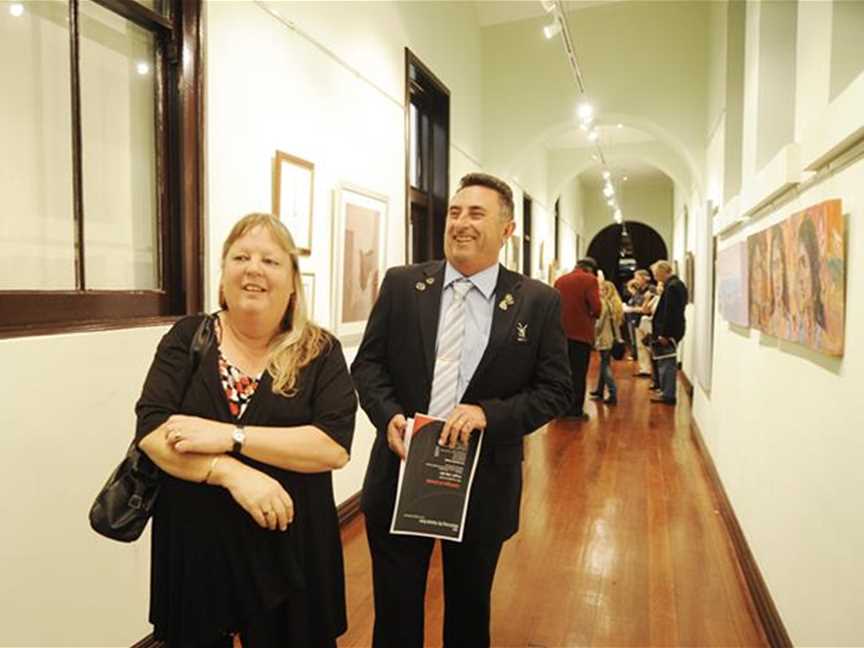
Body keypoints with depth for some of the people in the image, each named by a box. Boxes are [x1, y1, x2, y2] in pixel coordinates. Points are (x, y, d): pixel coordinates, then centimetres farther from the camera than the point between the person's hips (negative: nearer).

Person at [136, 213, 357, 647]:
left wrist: (231, 436, -21)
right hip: (194, 543, 2)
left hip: (289, 546, -1)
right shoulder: (187, 338, -1)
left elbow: (335, 446, -16)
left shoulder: (320, 352, -6)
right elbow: (151, 431, -9)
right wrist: (232, 473, -23)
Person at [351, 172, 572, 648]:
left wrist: (489, 413, -20)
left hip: (482, 488, 0)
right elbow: (367, 363, 2)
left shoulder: (538, 302, -5)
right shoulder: (401, 285, -1)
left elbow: (555, 390, -4)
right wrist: (389, 416, -16)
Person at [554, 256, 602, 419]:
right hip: (581, 333, -4)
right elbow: (596, 308, -15)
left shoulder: (560, 280, 8)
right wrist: (592, 315, 5)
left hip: (561, 332, 5)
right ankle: (575, 410, 5)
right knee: (578, 373, 3)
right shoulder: (590, 280, -6)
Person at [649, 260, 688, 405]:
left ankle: (668, 395, 3)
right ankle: (667, 392, 23)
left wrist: (664, 334, -20)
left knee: (667, 364, -3)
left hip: (668, 332, -10)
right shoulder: (678, 284, 14)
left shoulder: (671, 287, -17)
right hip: (673, 331, 10)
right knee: (668, 364, 15)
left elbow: (669, 312, -22)